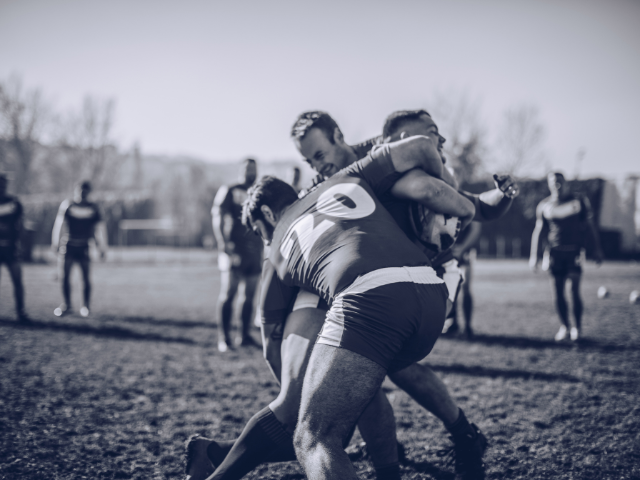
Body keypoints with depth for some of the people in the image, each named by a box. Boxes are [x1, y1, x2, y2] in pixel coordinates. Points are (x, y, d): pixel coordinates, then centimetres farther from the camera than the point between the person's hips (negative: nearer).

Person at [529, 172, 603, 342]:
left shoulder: (579, 202, 2)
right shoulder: (544, 206, 6)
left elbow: (590, 226, 7)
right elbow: (538, 230, 10)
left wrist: (597, 249, 4)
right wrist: (534, 255, 5)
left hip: (574, 251, -2)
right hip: (555, 252, 2)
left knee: (574, 292, -6)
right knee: (558, 293, 1)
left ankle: (577, 328, 8)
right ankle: (564, 326, 17)